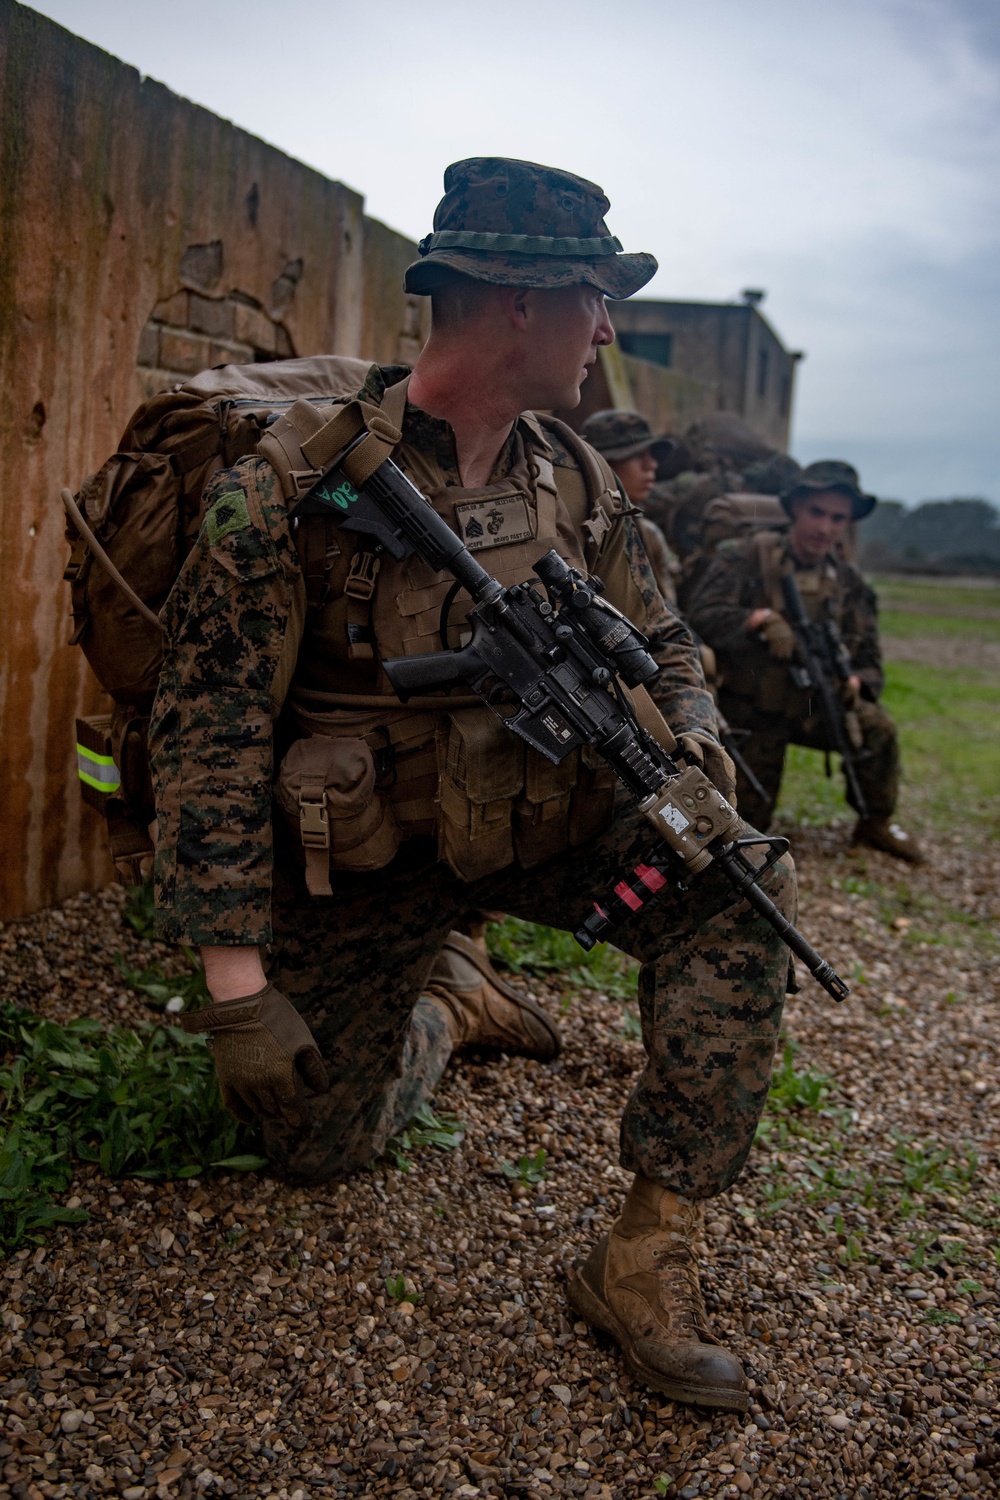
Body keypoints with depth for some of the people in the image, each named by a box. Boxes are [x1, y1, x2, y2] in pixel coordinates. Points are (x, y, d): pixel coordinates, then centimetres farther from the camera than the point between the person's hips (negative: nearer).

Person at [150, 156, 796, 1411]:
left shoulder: (577, 482, -3)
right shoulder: (296, 481, -19)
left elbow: (658, 643, 11)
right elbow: (210, 727, -19)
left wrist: (689, 736, -15)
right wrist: (235, 978, -22)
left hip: (542, 818, 3)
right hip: (364, 856, -3)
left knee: (734, 890, -23)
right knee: (316, 1146, 7)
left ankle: (648, 1256, -15)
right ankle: (447, 1016, 39)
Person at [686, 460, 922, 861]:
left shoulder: (849, 583, 1)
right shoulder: (745, 557, -12)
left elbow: (868, 661, 0)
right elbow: (702, 613, -24)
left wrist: (854, 684, -23)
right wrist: (762, 619, -38)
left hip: (810, 709, 3)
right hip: (749, 714, -3)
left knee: (876, 726, -21)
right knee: (748, 821, -1)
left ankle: (875, 823, 2)